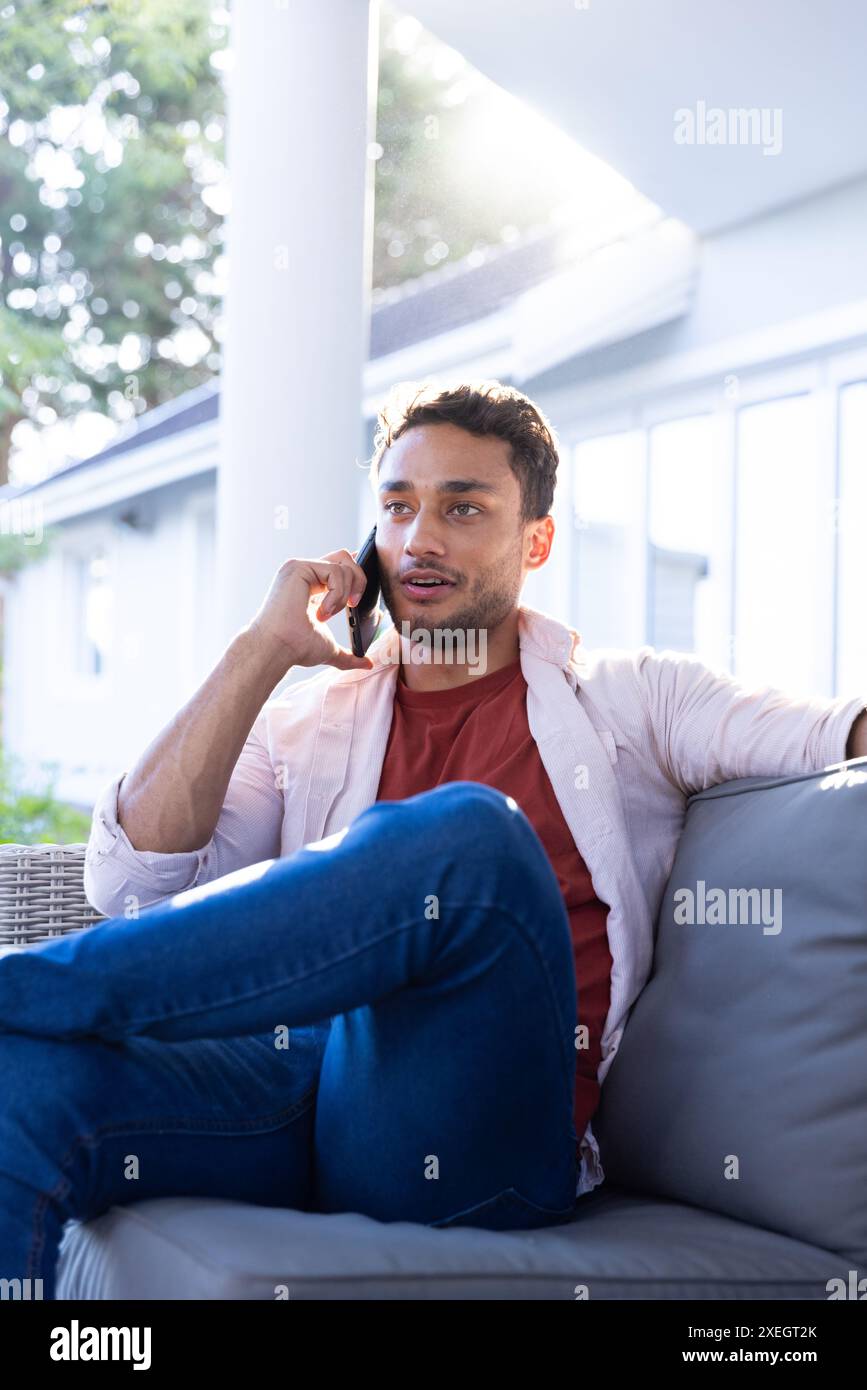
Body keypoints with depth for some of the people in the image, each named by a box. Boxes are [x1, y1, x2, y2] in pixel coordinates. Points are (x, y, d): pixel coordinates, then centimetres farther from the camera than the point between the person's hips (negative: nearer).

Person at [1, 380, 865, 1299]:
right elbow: (130, 886, 7)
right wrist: (263, 650, 5)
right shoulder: (307, 721, 21)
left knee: (470, 831, -32)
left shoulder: (628, 699, 17)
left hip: (475, 1137, -1)